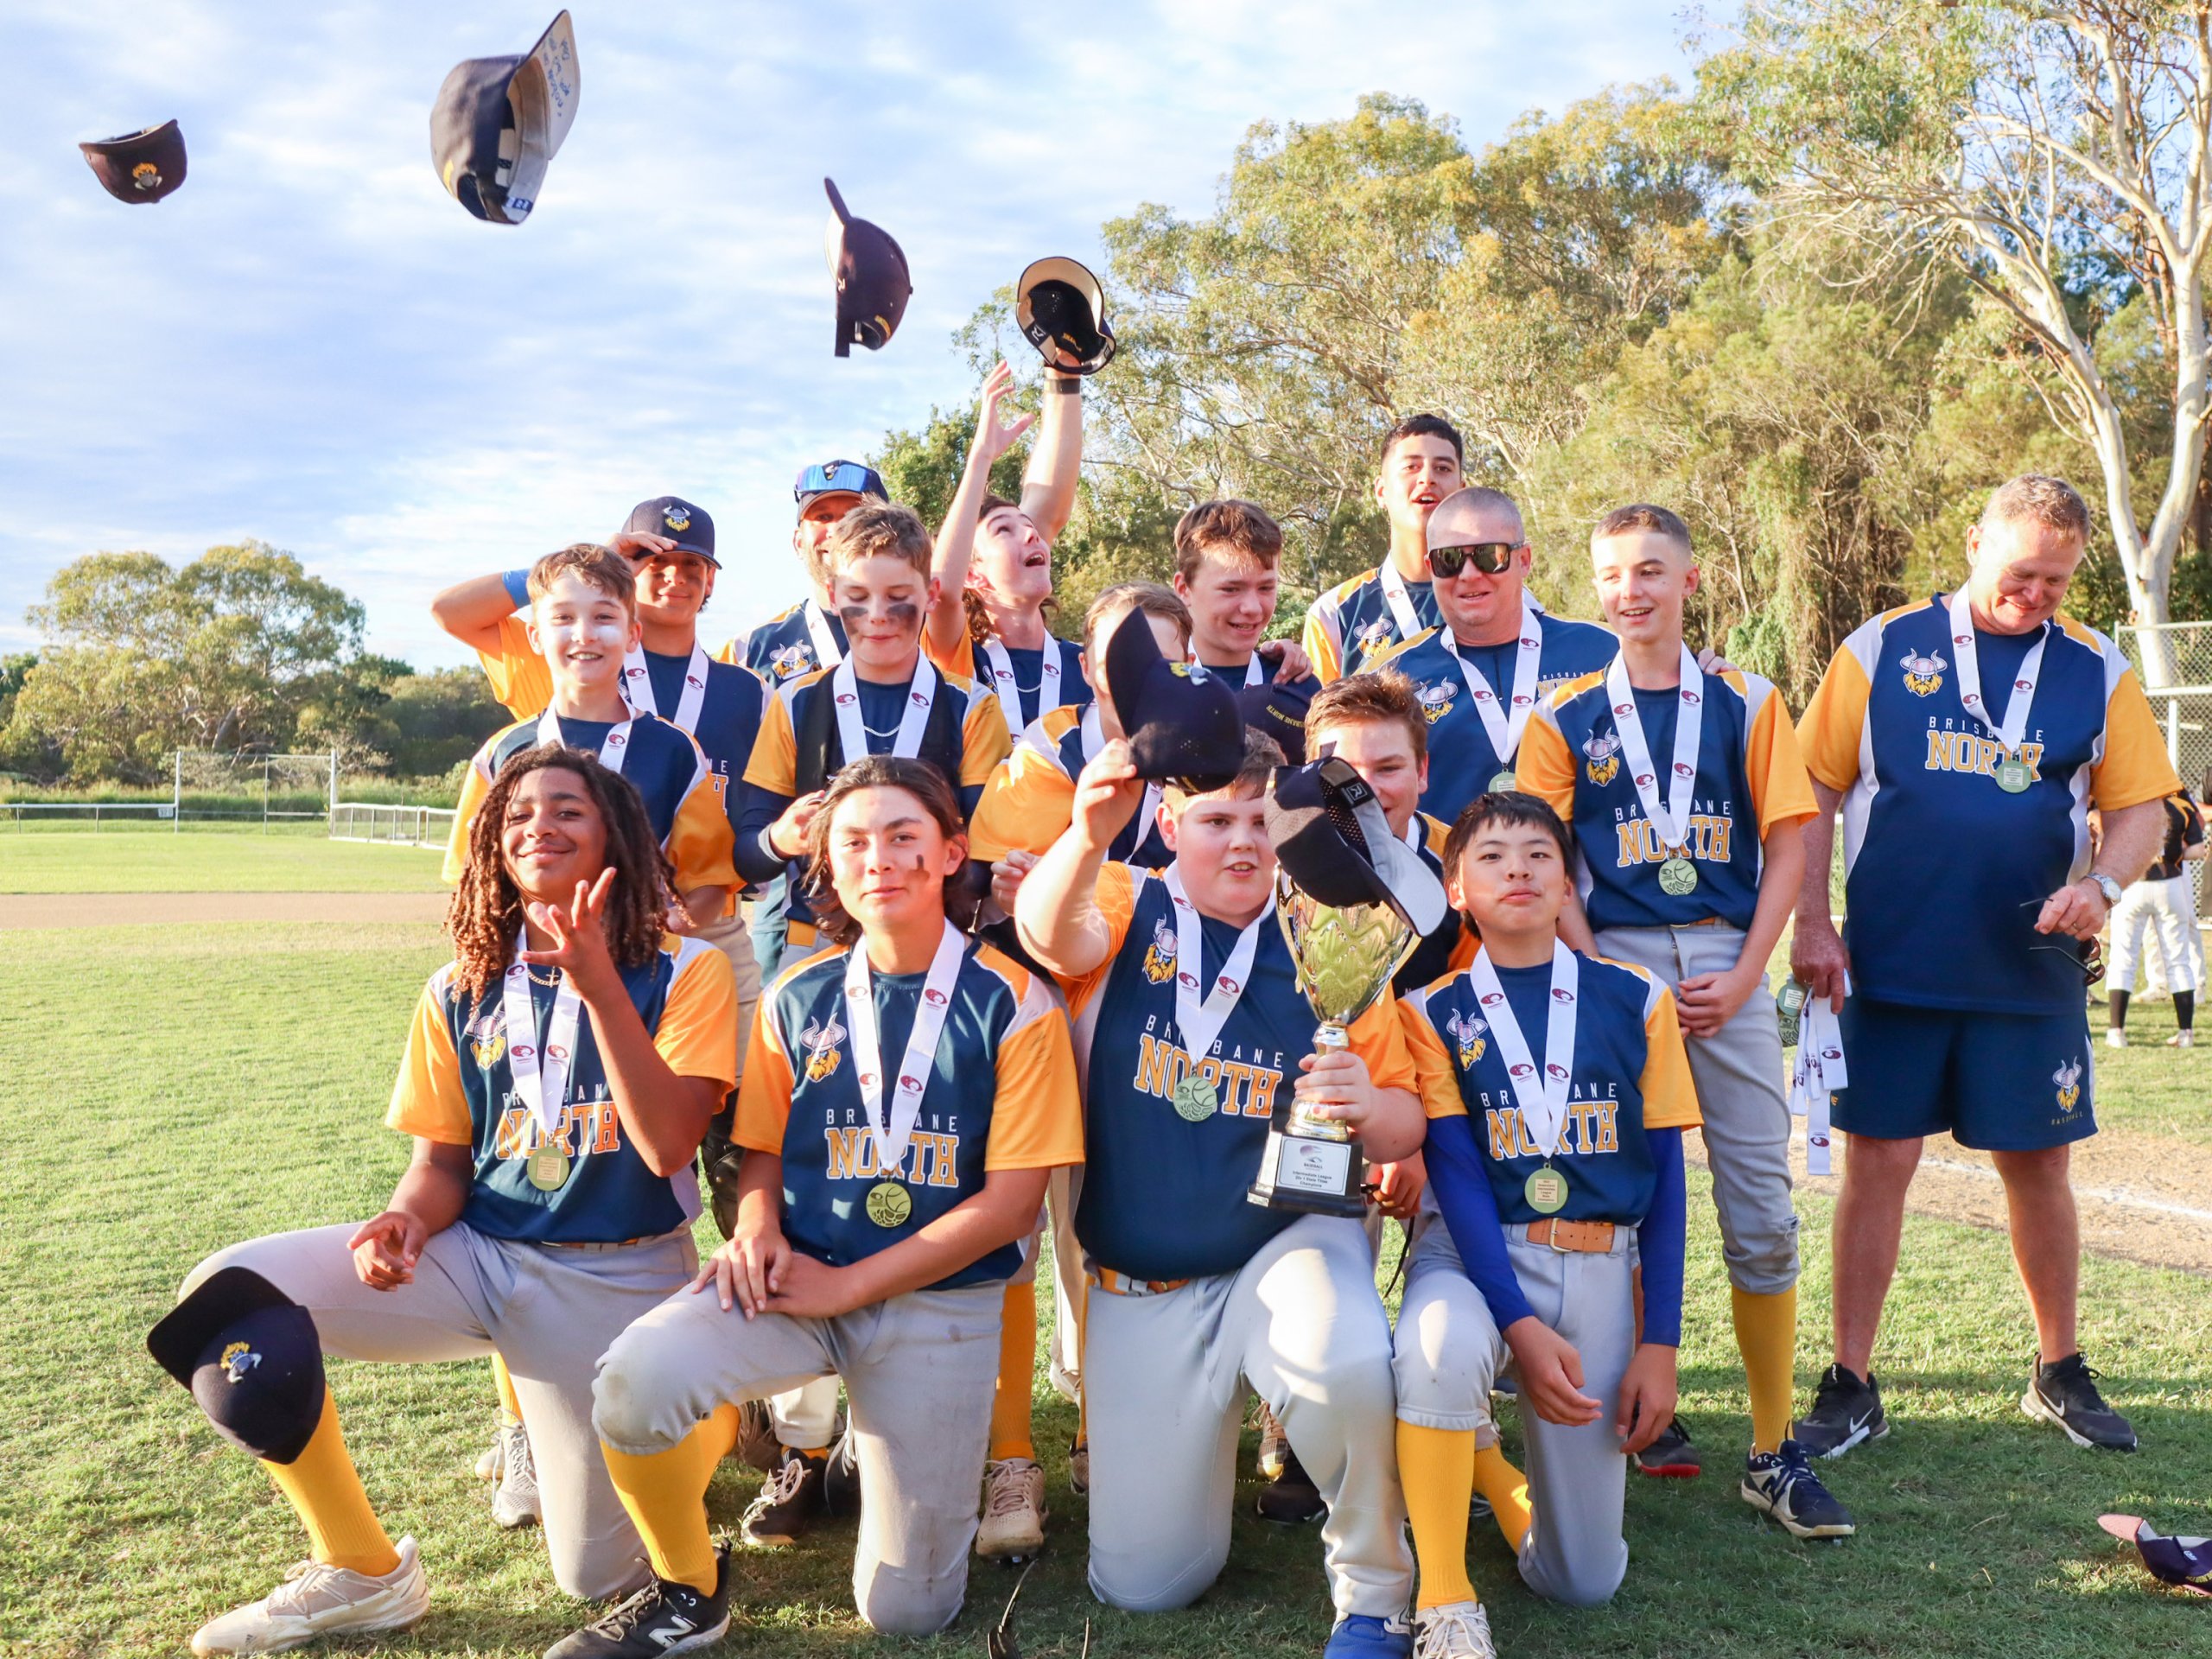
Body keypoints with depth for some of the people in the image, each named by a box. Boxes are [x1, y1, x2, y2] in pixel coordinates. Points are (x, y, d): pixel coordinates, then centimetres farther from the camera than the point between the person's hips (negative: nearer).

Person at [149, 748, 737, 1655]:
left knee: (597, 1577, 1)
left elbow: (667, 1146, -20)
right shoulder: (459, 993, 5)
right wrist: (406, 1221, -16)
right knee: (228, 1297, -19)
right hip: (475, 1254, 4)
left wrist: (599, 987, -29)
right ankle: (363, 1572, -2)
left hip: (615, 1283, -3)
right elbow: (441, 1162, 9)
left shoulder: (684, 972, -8)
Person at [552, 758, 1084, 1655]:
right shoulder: (797, 999, 4)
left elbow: (1007, 1205, -9)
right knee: (638, 1378, -30)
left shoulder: (1013, 1006, -7)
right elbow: (762, 1152, 13)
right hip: (795, 1278, 2)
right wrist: (756, 1232, -11)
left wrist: (844, 1287, -12)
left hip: (937, 1302, -1)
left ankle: (869, 1442, 33)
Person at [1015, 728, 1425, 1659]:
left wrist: (1368, 1105, -25)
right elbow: (1051, 933, -29)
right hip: (1139, 1290, 1)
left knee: (1350, 1369, -37)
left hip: (1288, 1241, -1)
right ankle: (1217, 1434, 38)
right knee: (1144, 1582, 5)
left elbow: (1403, 1130, -1)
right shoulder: (1130, 909, -4)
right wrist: (1089, 837, -51)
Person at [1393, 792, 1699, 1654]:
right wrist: (1520, 1324, -21)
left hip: (1600, 1268, 2)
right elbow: (1456, 1175, -9)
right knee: (1442, 1347, -40)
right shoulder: (1431, 1011, -2)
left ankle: (1486, 1461, 32)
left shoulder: (1638, 1000, 3)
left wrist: (1659, 1342, -2)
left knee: (1585, 1581, -1)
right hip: (1473, 1253, -2)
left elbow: (1664, 1174, 3)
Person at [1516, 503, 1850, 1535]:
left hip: (1727, 968, 1)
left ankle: (1774, 1455, 9)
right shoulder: (1565, 717, 6)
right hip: (1611, 965, 0)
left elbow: (1786, 848, 4)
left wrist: (1740, 980, -7)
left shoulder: (1746, 705, 7)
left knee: (1764, 1216, 0)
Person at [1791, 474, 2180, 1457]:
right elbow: (1815, 791, 1)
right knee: (1877, 1164, 0)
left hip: (2031, 972, 2)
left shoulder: (2096, 672, 6)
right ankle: (1852, 1389, 11)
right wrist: (1812, 925, -5)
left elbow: (2140, 810, 9)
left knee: (2038, 1166, 10)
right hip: (1890, 966, -2)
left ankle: (2060, 1374, 29)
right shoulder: (1882, 648, 1)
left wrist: (2101, 886, -12)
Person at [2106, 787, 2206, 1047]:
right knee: (2178, 960, 10)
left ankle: (2116, 1031, 1)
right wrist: (2173, 854, 14)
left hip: (2130, 886, -1)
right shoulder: (2182, 804, 1)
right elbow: (2196, 852, -5)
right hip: (2171, 886, 1)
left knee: (2123, 959, 5)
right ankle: (2186, 1032, 10)